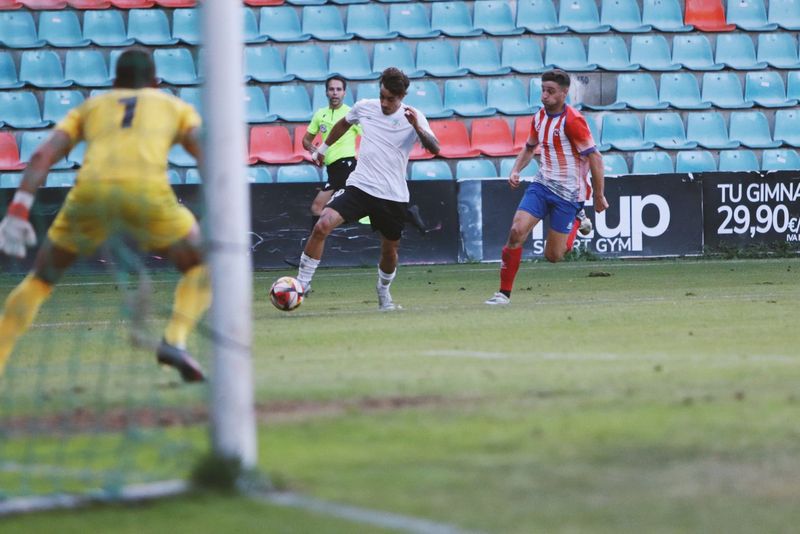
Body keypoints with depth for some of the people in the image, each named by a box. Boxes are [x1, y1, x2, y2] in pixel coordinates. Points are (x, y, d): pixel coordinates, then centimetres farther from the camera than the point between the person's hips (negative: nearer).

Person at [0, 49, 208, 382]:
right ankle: (175, 341, -5)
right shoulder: (176, 107, 31)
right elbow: (205, 151, 10)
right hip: (146, 191, -2)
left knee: (41, 279, 22)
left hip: (89, 192, 2)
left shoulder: (89, 107, 33)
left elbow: (43, 155, 17)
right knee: (202, 266, 20)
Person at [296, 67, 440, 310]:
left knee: (390, 250, 10)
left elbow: (435, 148, -17)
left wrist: (417, 128, -34)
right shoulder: (365, 107, 2)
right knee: (322, 226, -20)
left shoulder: (413, 117, -5)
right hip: (359, 187, 1)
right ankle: (302, 282, -11)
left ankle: (383, 291, 41)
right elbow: (344, 123, 24)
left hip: (394, 196, -1)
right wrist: (323, 148, 33)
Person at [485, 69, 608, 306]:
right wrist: (516, 170, 7)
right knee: (517, 231, -15)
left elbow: (595, 157, -16)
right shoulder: (539, 117, 5)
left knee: (553, 255, 0)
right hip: (542, 185, 5)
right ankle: (504, 293, -6)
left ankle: (577, 222, 30)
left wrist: (599, 196, -13)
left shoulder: (572, 121, -18)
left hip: (568, 193, -5)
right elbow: (529, 147, 24)